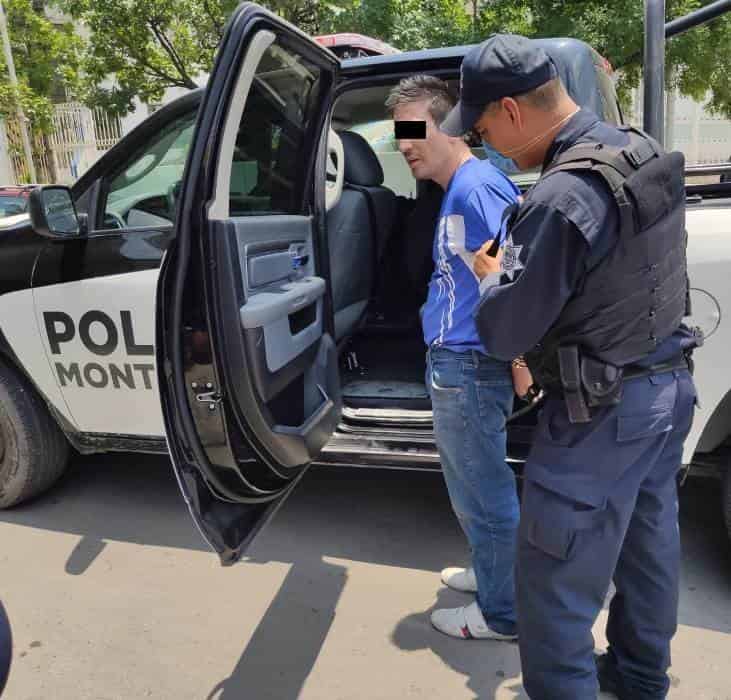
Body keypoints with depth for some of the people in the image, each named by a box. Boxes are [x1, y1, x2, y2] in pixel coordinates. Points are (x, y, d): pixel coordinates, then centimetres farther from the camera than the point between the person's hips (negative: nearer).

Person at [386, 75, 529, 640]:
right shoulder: (457, 189, 14)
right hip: (455, 362, 10)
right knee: (478, 487, 24)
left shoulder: (477, 186, -17)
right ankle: (496, 573, 44)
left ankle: (501, 613, 27)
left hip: (467, 367, -10)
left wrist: (522, 364, -19)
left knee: (484, 495, 7)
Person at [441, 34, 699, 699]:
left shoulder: (562, 197, -27)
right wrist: (522, 265, 8)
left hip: (604, 413, -10)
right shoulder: (645, 152, 3)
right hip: (669, 384, 10)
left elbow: (504, 333, -20)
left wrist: (492, 275, 0)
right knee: (650, 544, 24)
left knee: (555, 582, 6)